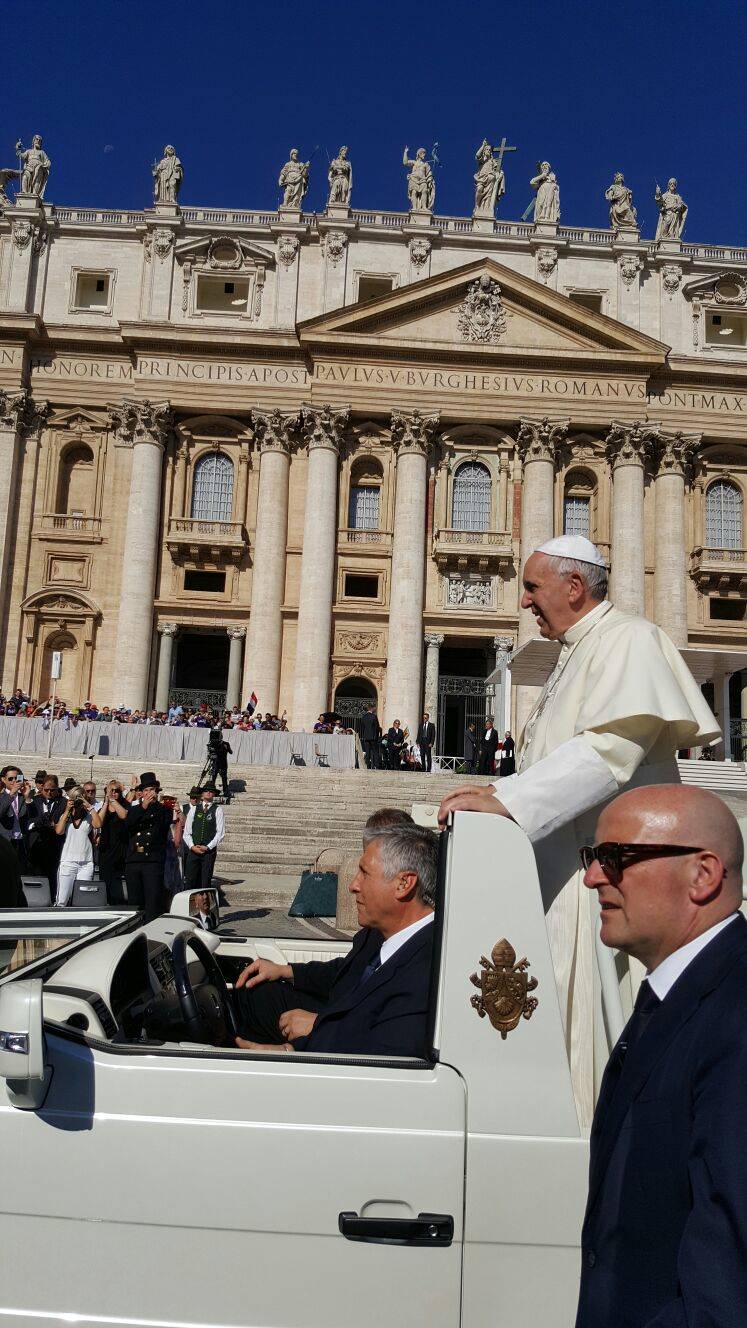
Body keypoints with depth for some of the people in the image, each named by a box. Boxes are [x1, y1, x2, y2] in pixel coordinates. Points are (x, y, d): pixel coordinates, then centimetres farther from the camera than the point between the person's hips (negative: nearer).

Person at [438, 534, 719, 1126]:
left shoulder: (631, 640, -10)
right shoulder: (577, 653, 20)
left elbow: (611, 748, -26)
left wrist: (507, 799, -28)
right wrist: (501, 795, 15)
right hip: (564, 861, 9)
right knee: (562, 1003, 11)